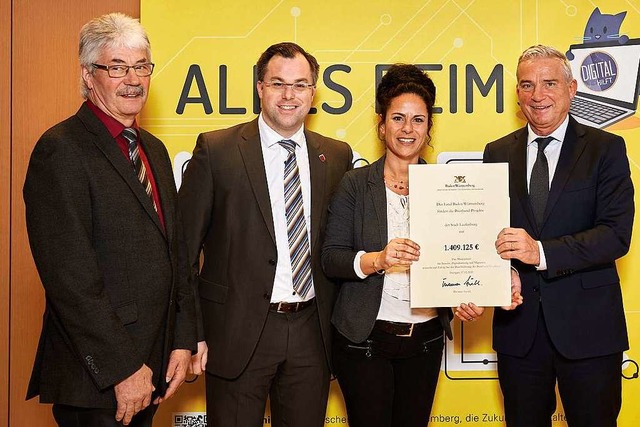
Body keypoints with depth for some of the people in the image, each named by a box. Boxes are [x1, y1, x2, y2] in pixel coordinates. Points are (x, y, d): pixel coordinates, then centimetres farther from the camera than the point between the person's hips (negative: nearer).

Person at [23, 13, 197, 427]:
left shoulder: (154, 149, 12)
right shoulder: (61, 151, -14)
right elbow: (70, 279, -19)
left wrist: (183, 341, 7)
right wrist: (123, 369, -17)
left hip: (151, 369, 7)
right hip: (94, 378, -7)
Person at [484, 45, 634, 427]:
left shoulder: (606, 149, -3)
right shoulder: (498, 153, 6)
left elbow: (617, 234, -14)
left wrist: (542, 252, -26)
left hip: (587, 327, -2)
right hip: (518, 326, 3)